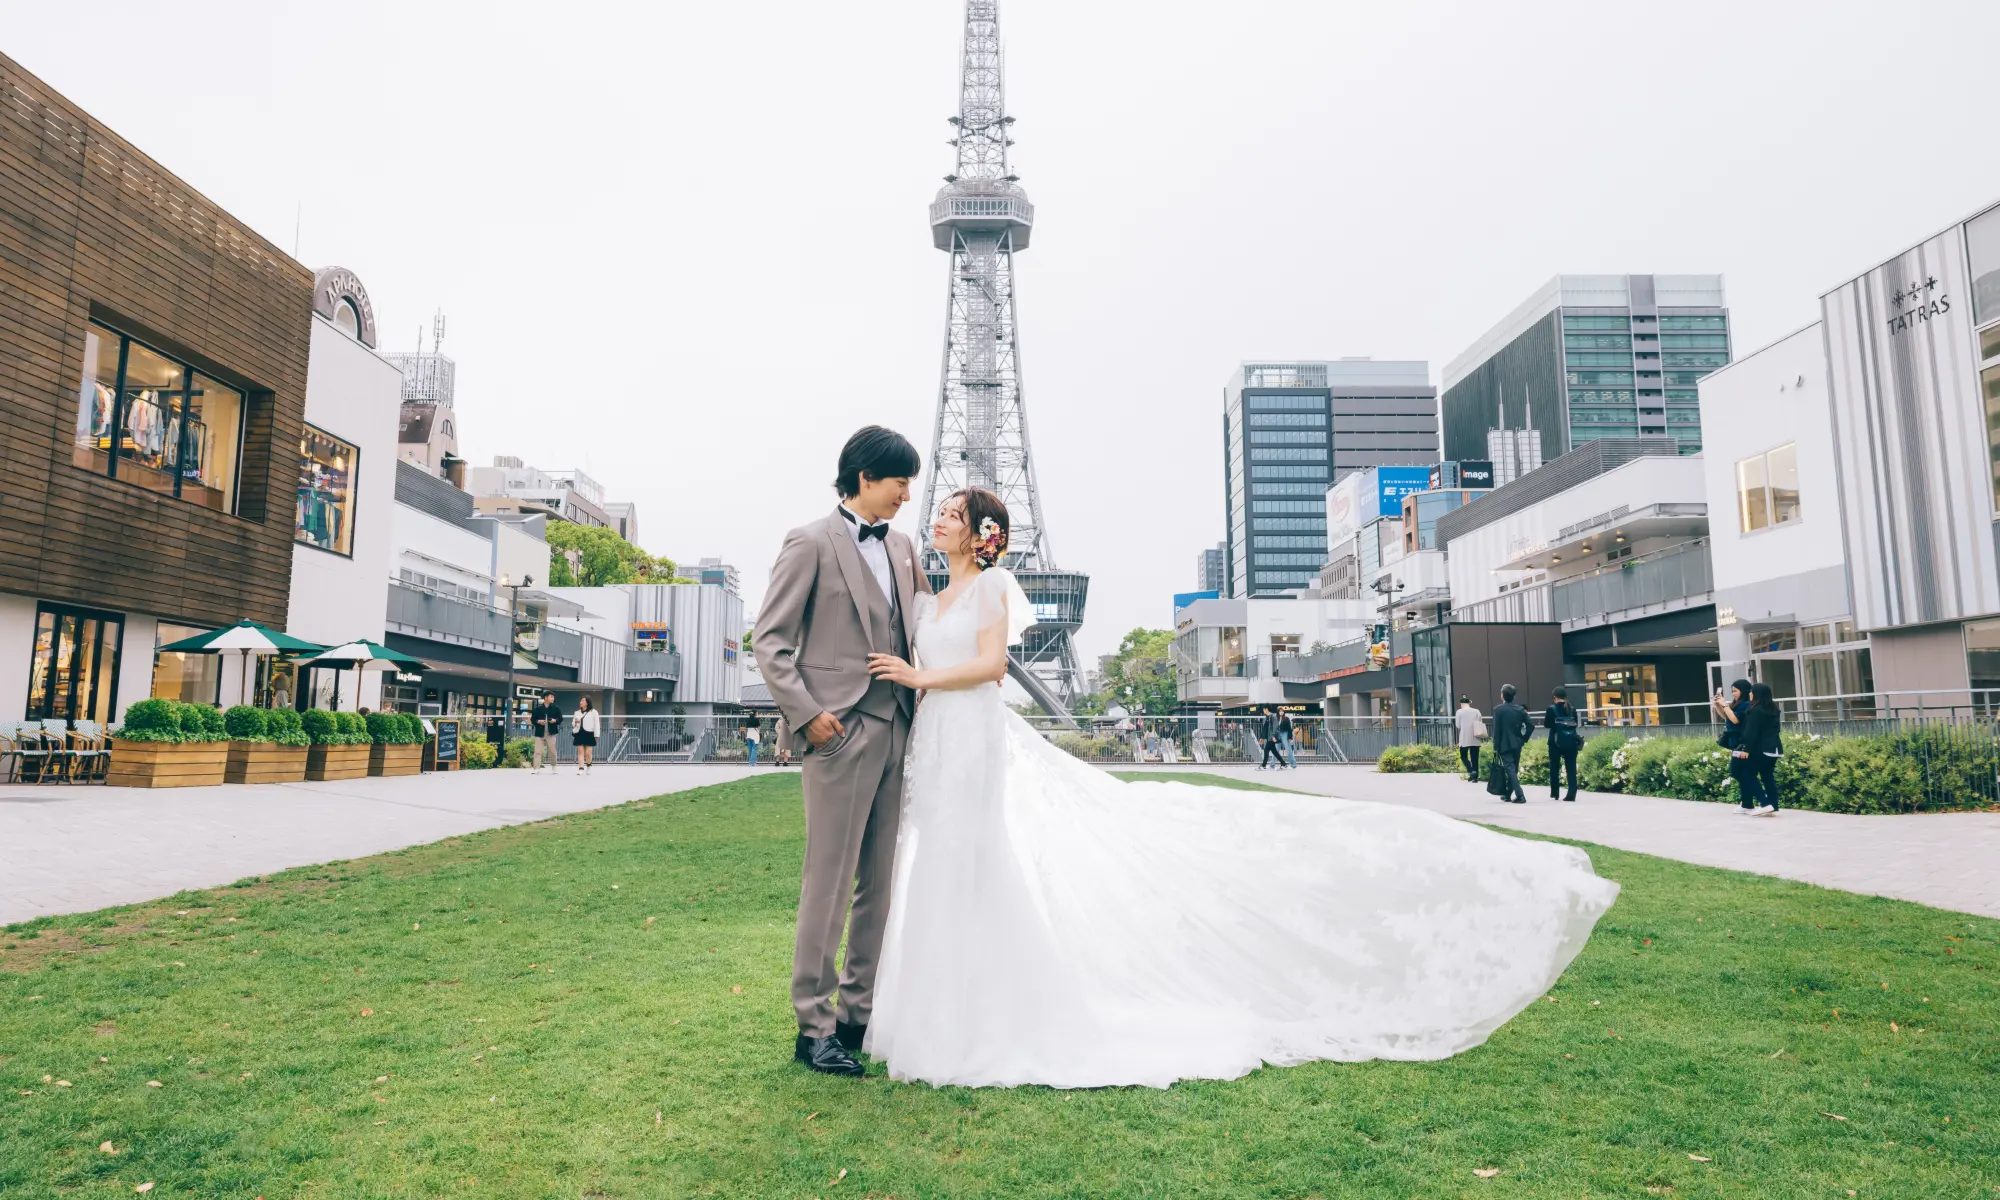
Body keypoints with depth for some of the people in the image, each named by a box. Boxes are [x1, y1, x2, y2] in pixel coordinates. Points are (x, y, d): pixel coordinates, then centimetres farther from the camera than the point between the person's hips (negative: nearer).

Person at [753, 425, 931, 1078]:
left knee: (879, 882, 11)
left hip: (897, 731, 7)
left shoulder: (902, 547, 15)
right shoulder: (811, 542, -4)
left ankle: (860, 1010, 23)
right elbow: (770, 640, -6)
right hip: (841, 732, -7)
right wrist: (806, 713, -14)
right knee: (829, 881, -1)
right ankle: (814, 1026, 10)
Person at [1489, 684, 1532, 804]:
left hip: (1505, 745, -5)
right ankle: (1508, 794, 26)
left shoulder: (1498, 709, -9)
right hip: (1517, 744, 5)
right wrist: (1524, 739, 6)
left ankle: (1520, 795, -16)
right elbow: (1531, 724, -3)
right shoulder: (1520, 709, 4)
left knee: (1510, 770, -5)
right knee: (1513, 770, 16)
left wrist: (1496, 747, -5)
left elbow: (1496, 730, -10)